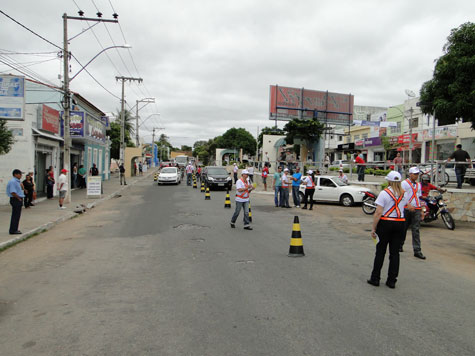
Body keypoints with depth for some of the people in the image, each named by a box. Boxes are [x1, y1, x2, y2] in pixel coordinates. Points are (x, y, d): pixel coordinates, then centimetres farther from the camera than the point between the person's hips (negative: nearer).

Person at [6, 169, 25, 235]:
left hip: (18, 200, 10)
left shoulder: (17, 181, 15)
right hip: (15, 200, -10)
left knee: (16, 215, 15)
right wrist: (19, 198, -15)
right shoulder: (13, 181, -17)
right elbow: (13, 192, -23)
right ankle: (13, 230, 0)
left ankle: (14, 229, 22)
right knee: (15, 216, -5)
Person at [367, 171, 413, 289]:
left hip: (385, 223, -4)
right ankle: (392, 281, 13)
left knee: (380, 252, 5)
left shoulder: (384, 193, -11)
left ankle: (375, 278, 12)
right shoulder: (404, 194, 5)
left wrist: (373, 228, -10)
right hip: (400, 224, 4)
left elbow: (378, 213, -15)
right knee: (395, 253, 9)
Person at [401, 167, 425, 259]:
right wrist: (409, 205, -24)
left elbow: (419, 197, 22)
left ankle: (417, 251, -5)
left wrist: (421, 210, 16)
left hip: (416, 209, 4)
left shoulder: (418, 184, 17)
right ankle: (399, 245, 26)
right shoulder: (404, 183, -2)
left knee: (416, 230, -2)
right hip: (406, 209, -4)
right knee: (403, 228, 7)